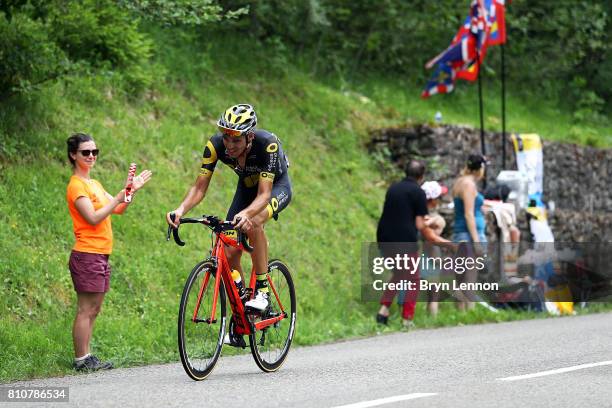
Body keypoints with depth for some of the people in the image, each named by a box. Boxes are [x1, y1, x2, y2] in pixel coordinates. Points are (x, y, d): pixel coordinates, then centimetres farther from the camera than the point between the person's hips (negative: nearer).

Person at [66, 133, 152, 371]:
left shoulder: (93, 184, 19)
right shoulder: (77, 185, -10)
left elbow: (118, 210, 17)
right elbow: (94, 218, -19)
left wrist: (132, 190, 3)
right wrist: (119, 197, -18)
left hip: (100, 255, 9)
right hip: (87, 255, -9)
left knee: (93, 310, 10)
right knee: (86, 310, -7)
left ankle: (86, 358, 13)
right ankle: (81, 360, -5)